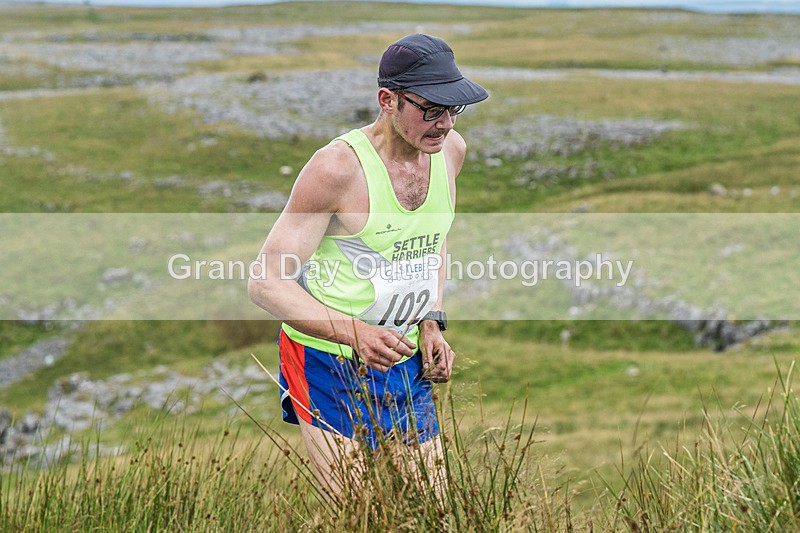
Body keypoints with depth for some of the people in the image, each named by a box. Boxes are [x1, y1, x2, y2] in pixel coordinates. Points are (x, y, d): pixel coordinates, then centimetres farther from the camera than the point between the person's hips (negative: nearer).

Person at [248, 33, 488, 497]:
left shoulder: (451, 150, 0)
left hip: (407, 362, 7)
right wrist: (354, 333, -33)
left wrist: (431, 323, 6)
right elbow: (266, 284, -19)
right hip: (332, 365, -6)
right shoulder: (337, 167, -21)